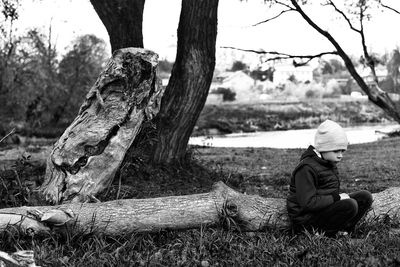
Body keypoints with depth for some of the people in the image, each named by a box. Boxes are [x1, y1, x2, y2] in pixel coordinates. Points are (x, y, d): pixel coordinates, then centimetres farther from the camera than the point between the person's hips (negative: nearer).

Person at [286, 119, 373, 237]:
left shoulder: (330, 164, 12)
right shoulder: (306, 169, -19)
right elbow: (308, 203, -25)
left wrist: (338, 196, 4)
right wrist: (336, 197, -20)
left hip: (325, 209, 10)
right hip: (307, 220, -10)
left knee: (365, 197, -1)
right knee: (350, 205, -29)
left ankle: (345, 229, -8)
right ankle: (322, 235, -16)